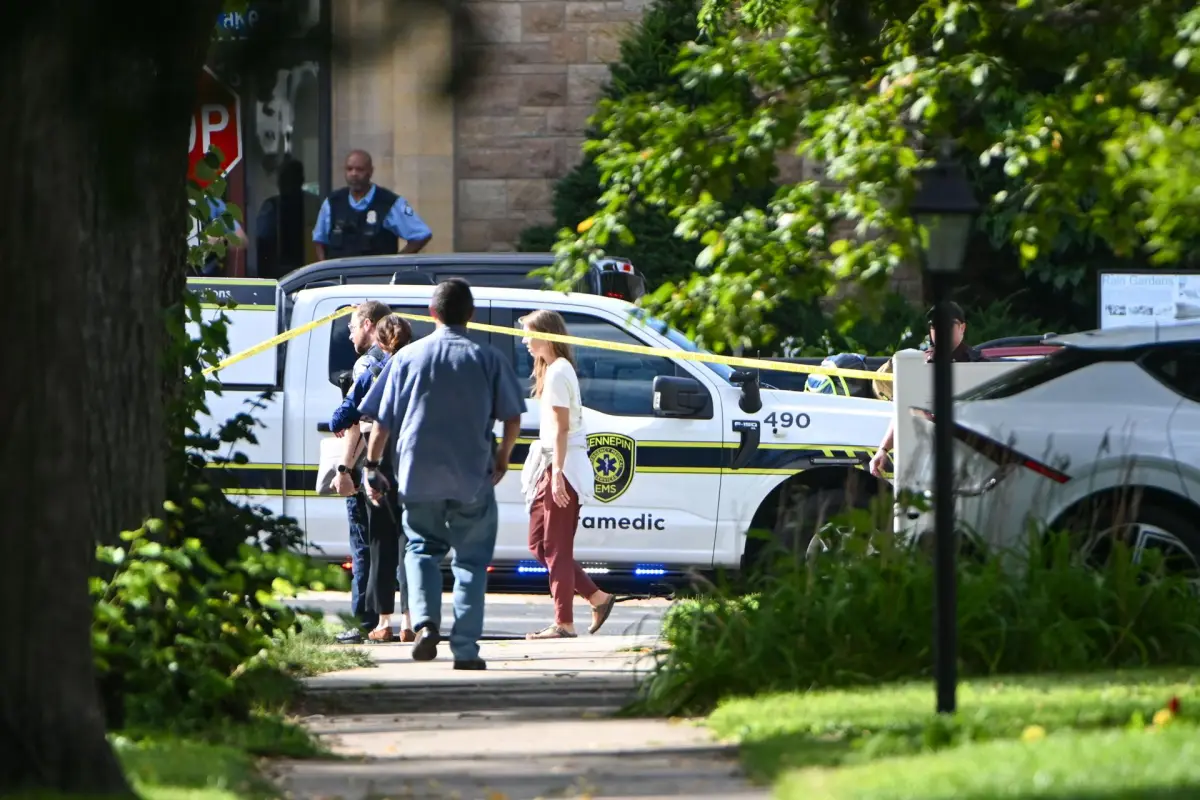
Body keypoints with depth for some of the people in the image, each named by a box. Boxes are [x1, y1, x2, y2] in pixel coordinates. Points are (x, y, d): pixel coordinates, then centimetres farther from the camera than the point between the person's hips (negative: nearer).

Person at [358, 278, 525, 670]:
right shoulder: (488, 359, -1)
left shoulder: (407, 357, 2)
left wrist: (372, 465, 12)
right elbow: (512, 419, 1)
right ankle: (465, 648, 2)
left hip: (418, 476, 1)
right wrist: (502, 458, 18)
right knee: (471, 560, 8)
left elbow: (382, 421, 2)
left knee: (422, 547, 17)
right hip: (472, 477, -1)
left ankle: (425, 621, -7)